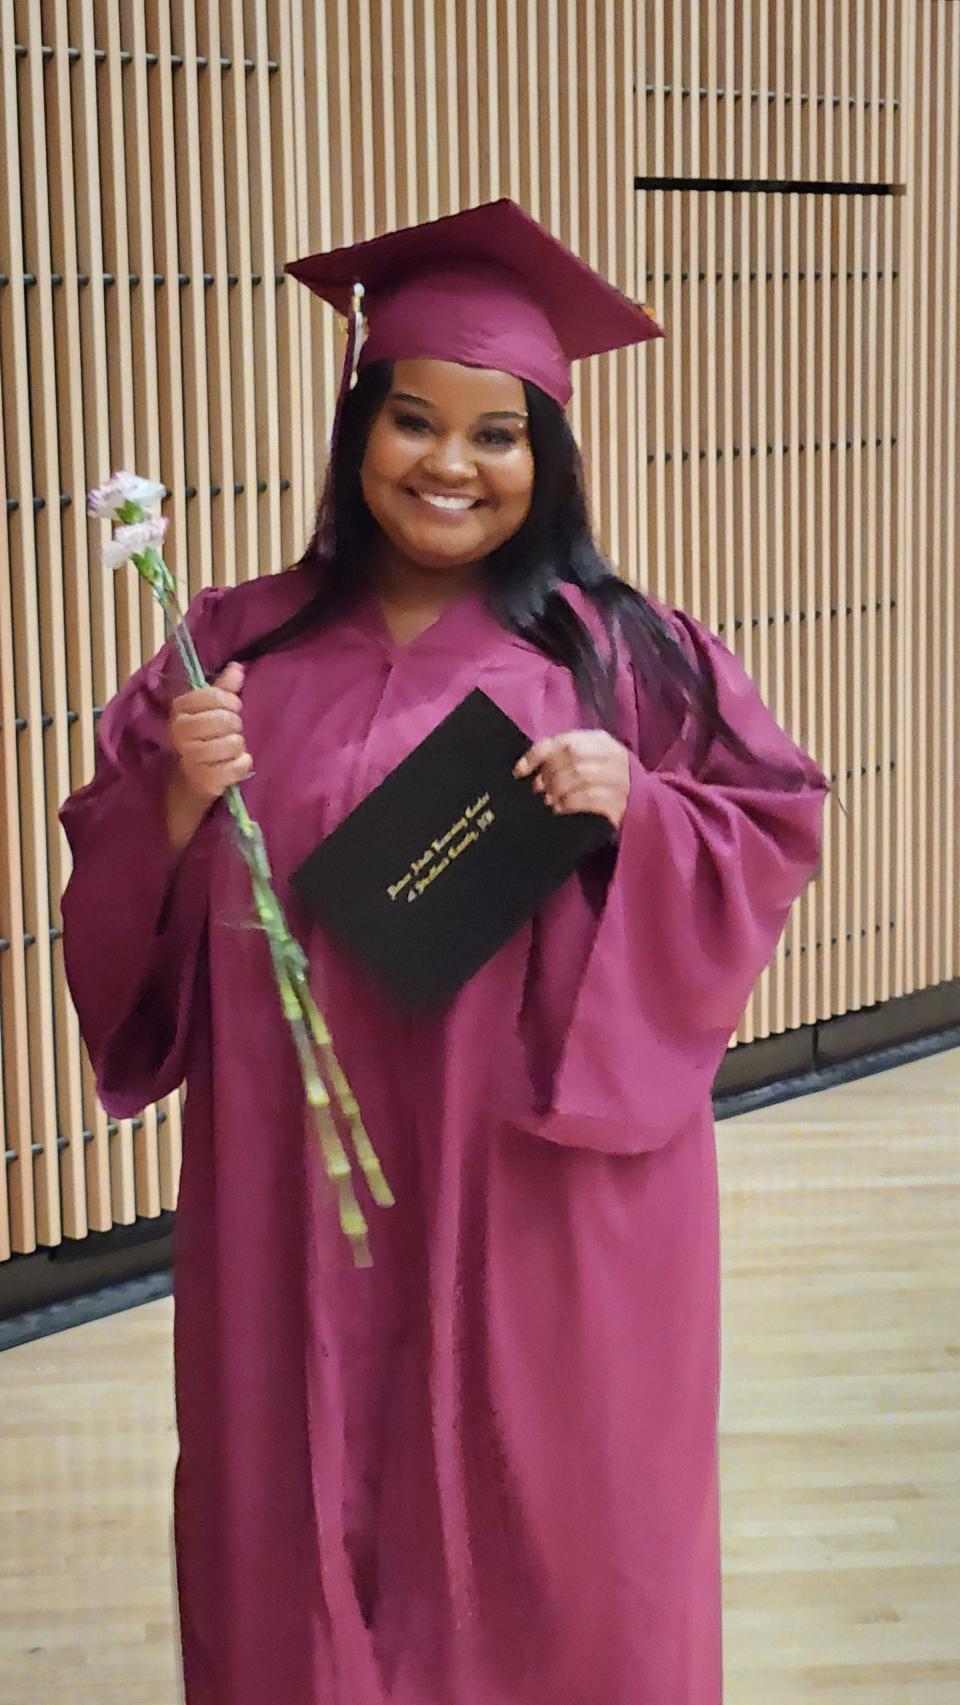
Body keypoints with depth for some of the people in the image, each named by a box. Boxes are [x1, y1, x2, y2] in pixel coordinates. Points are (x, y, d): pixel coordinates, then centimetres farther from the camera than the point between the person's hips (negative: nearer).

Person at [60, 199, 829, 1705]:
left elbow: (774, 839, 2)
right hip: (300, 1186, 2)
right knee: (310, 1511, 9)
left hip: (546, 1178, -1)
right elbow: (115, 895, 7)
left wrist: (635, 809, -16)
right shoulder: (237, 650, 5)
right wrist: (179, 805, -13)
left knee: (548, 1518, 7)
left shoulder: (622, 653, -1)